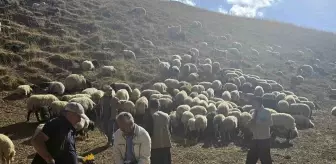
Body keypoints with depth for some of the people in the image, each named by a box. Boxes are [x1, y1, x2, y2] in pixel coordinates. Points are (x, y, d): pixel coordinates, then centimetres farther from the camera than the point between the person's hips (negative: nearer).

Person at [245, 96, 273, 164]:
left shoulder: (266, 112, -9)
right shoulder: (254, 113, 10)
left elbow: (270, 123, -26)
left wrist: (259, 122, -26)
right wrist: (251, 124, -4)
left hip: (265, 139, -7)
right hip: (255, 139, 7)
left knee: (265, 158, 0)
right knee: (250, 158, 11)